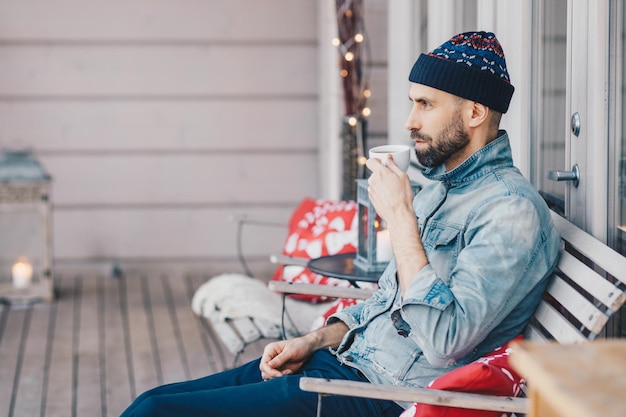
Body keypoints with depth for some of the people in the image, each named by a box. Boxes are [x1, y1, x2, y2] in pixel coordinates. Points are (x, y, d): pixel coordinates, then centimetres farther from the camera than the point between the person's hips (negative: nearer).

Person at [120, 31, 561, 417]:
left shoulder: (512, 209, -15)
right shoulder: (437, 189, 16)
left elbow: (444, 340, -25)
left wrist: (400, 218, -20)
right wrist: (313, 341, 7)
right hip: (343, 360, 9)